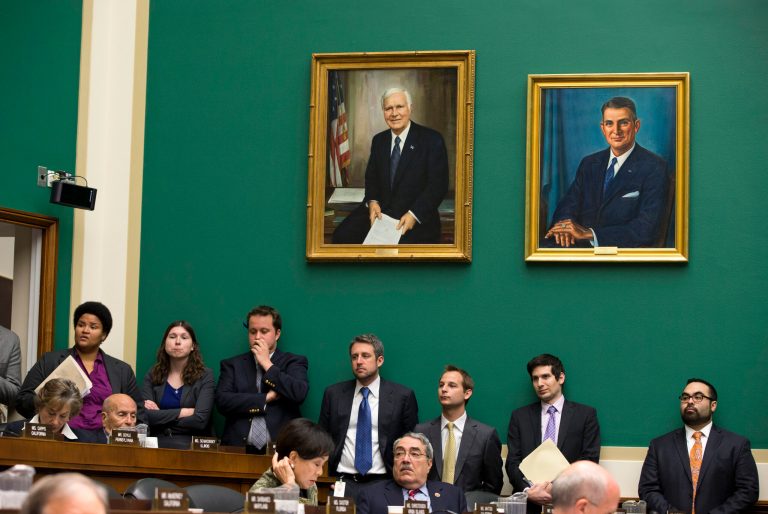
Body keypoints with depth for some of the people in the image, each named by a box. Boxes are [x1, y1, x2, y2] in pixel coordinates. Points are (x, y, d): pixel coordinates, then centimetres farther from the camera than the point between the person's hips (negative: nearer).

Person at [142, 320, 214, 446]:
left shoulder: (205, 376, 5)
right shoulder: (152, 374, 13)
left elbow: (200, 420, -7)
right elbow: (146, 416, -1)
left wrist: (161, 416, 0)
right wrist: (185, 412, -5)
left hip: (191, 445, -2)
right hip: (158, 443, 2)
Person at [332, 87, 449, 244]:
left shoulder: (432, 140, -5)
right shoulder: (378, 140, 13)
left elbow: (438, 185, -9)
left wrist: (414, 215, -20)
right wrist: (372, 201, -5)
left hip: (418, 218, -5)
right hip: (381, 210, 5)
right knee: (342, 235, -15)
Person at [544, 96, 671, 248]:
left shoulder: (655, 168, -4)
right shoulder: (589, 163, 16)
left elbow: (647, 229, -14)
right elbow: (568, 205, 11)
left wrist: (589, 233, -20)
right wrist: (563, 224, -15)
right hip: (583, 247, 6)